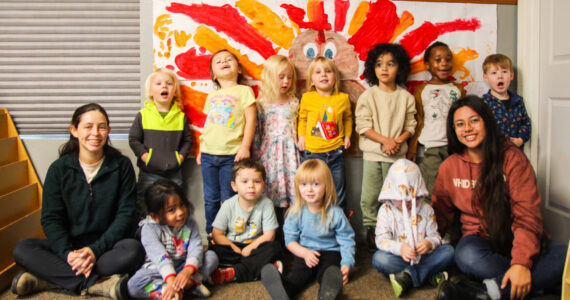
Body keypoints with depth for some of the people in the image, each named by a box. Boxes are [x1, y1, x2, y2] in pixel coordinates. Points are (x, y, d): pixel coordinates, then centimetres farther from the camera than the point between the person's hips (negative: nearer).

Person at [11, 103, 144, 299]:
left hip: (107, 245, -1)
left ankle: (49, 278, -25)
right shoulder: (59, 169, 1)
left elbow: (125, 215, -6)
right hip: (69, 245, 2)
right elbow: (51, 219, -2)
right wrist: (68, 253, -20)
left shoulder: (121, 166, -1)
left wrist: (95, 250, -19)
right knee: (22, 250, -22)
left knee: (133, 250, -33)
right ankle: (96, 283, -28)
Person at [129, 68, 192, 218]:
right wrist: (144, 156, -10)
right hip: (149, 172, -1)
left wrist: (181, 156, -4)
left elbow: (187, 140, 8)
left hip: (174, 173, 2)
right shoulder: (143, 115, -1)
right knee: (144, 206, 6)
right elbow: (133, 139, 0)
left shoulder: (181, 116, 3)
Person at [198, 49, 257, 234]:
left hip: (232, 154, -4)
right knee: (210, 198, 10)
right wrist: (201, 150, 15)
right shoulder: (211, 96, 16)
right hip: (208, 154, 5)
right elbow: (208, 124, 19)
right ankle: (210, 233, 23)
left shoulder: (244, 91, 2)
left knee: (228, 199, 0)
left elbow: (250, 120, -5)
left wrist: (245, 146, -13)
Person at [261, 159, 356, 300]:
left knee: (328, 271, -34)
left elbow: (346, 241, -2)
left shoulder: (335, 213, -5)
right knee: (297, 273, -30)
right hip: (305, 253, 1)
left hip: (330, 252, -1)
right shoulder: (296, 212, 1)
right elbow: (290, 239, 4)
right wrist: (305, 252, -15)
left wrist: (346, 264, -17)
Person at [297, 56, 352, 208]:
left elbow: (347, 118, 17)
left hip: (335, 152, 1)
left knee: (338, 194, 12)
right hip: (311, 152, -1)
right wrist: (301, 136, 0)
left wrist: (347, 135, 8)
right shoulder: (307, 98, -1)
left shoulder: (343, 98, 2)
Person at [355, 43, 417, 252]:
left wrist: (398, 141, -13)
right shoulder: (368, 96, -1)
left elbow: (410, 125, 6)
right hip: (373, 154, -1)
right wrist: (385, 140, -16)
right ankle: (371, 229, 17)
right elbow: (363, 125, -7)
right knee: (370, 195, 3)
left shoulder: (406, 97, 5)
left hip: (397, 155, 1)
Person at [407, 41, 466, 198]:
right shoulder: (421, 90, 3)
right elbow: (418, 123, 3)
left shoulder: (458, 89, 10)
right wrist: (412, 150, -2)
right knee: (430, 192, -3)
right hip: (429, 149, -2)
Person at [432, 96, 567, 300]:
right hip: (480, 239, 1)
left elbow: (527, 214, -13)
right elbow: (441, 214, 12)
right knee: (467, 256, -36)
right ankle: (536, 282, -24)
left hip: (514, 237, 0)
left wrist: (521, 262, -27)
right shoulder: (449, 167, 3)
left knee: (564, 256, -31)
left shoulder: (512, 158, -5)